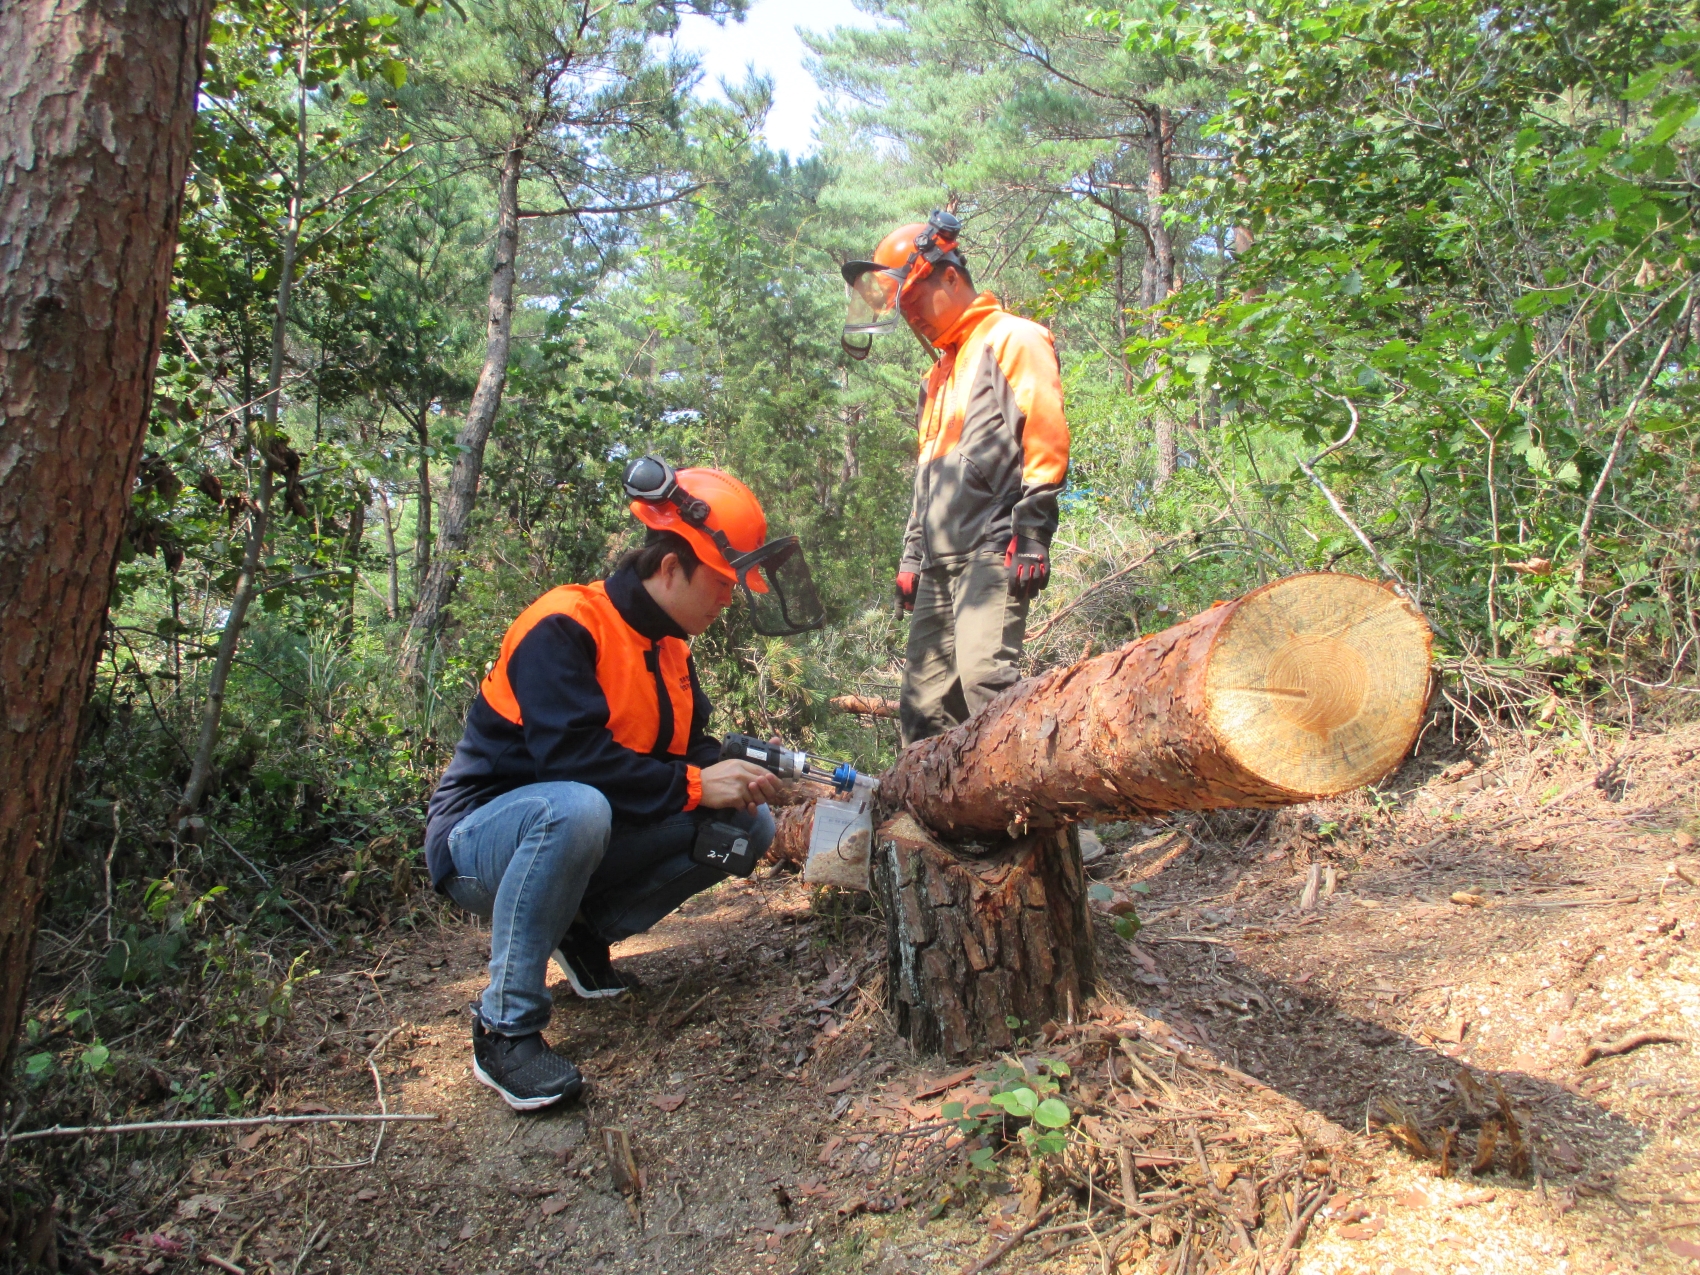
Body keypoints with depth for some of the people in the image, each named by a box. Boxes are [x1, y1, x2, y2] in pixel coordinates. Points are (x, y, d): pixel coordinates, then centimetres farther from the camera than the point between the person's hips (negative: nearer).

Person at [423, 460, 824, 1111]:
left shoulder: (669, 649, 6)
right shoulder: (563, 627, -22)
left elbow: (690, 749, 7)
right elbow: (568, 754, -32)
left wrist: (738, 775, -16)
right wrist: (694, 786, -28)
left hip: (582, 835, 8)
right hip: (480, 836, -8)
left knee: (749, 826, -4)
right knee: (576, 808, -42)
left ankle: (589, 931, 6)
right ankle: (505, 1028, -26)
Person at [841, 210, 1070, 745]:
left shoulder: (1013, 339, 2)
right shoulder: (939, 373, 28)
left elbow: (1045, 442, -10)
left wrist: (1030, 536, -18)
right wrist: (911, 558, 23)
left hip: (993, 550, -9)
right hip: (939, 563, 9)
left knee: (983, 670, -25)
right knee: (923, 704, 4)